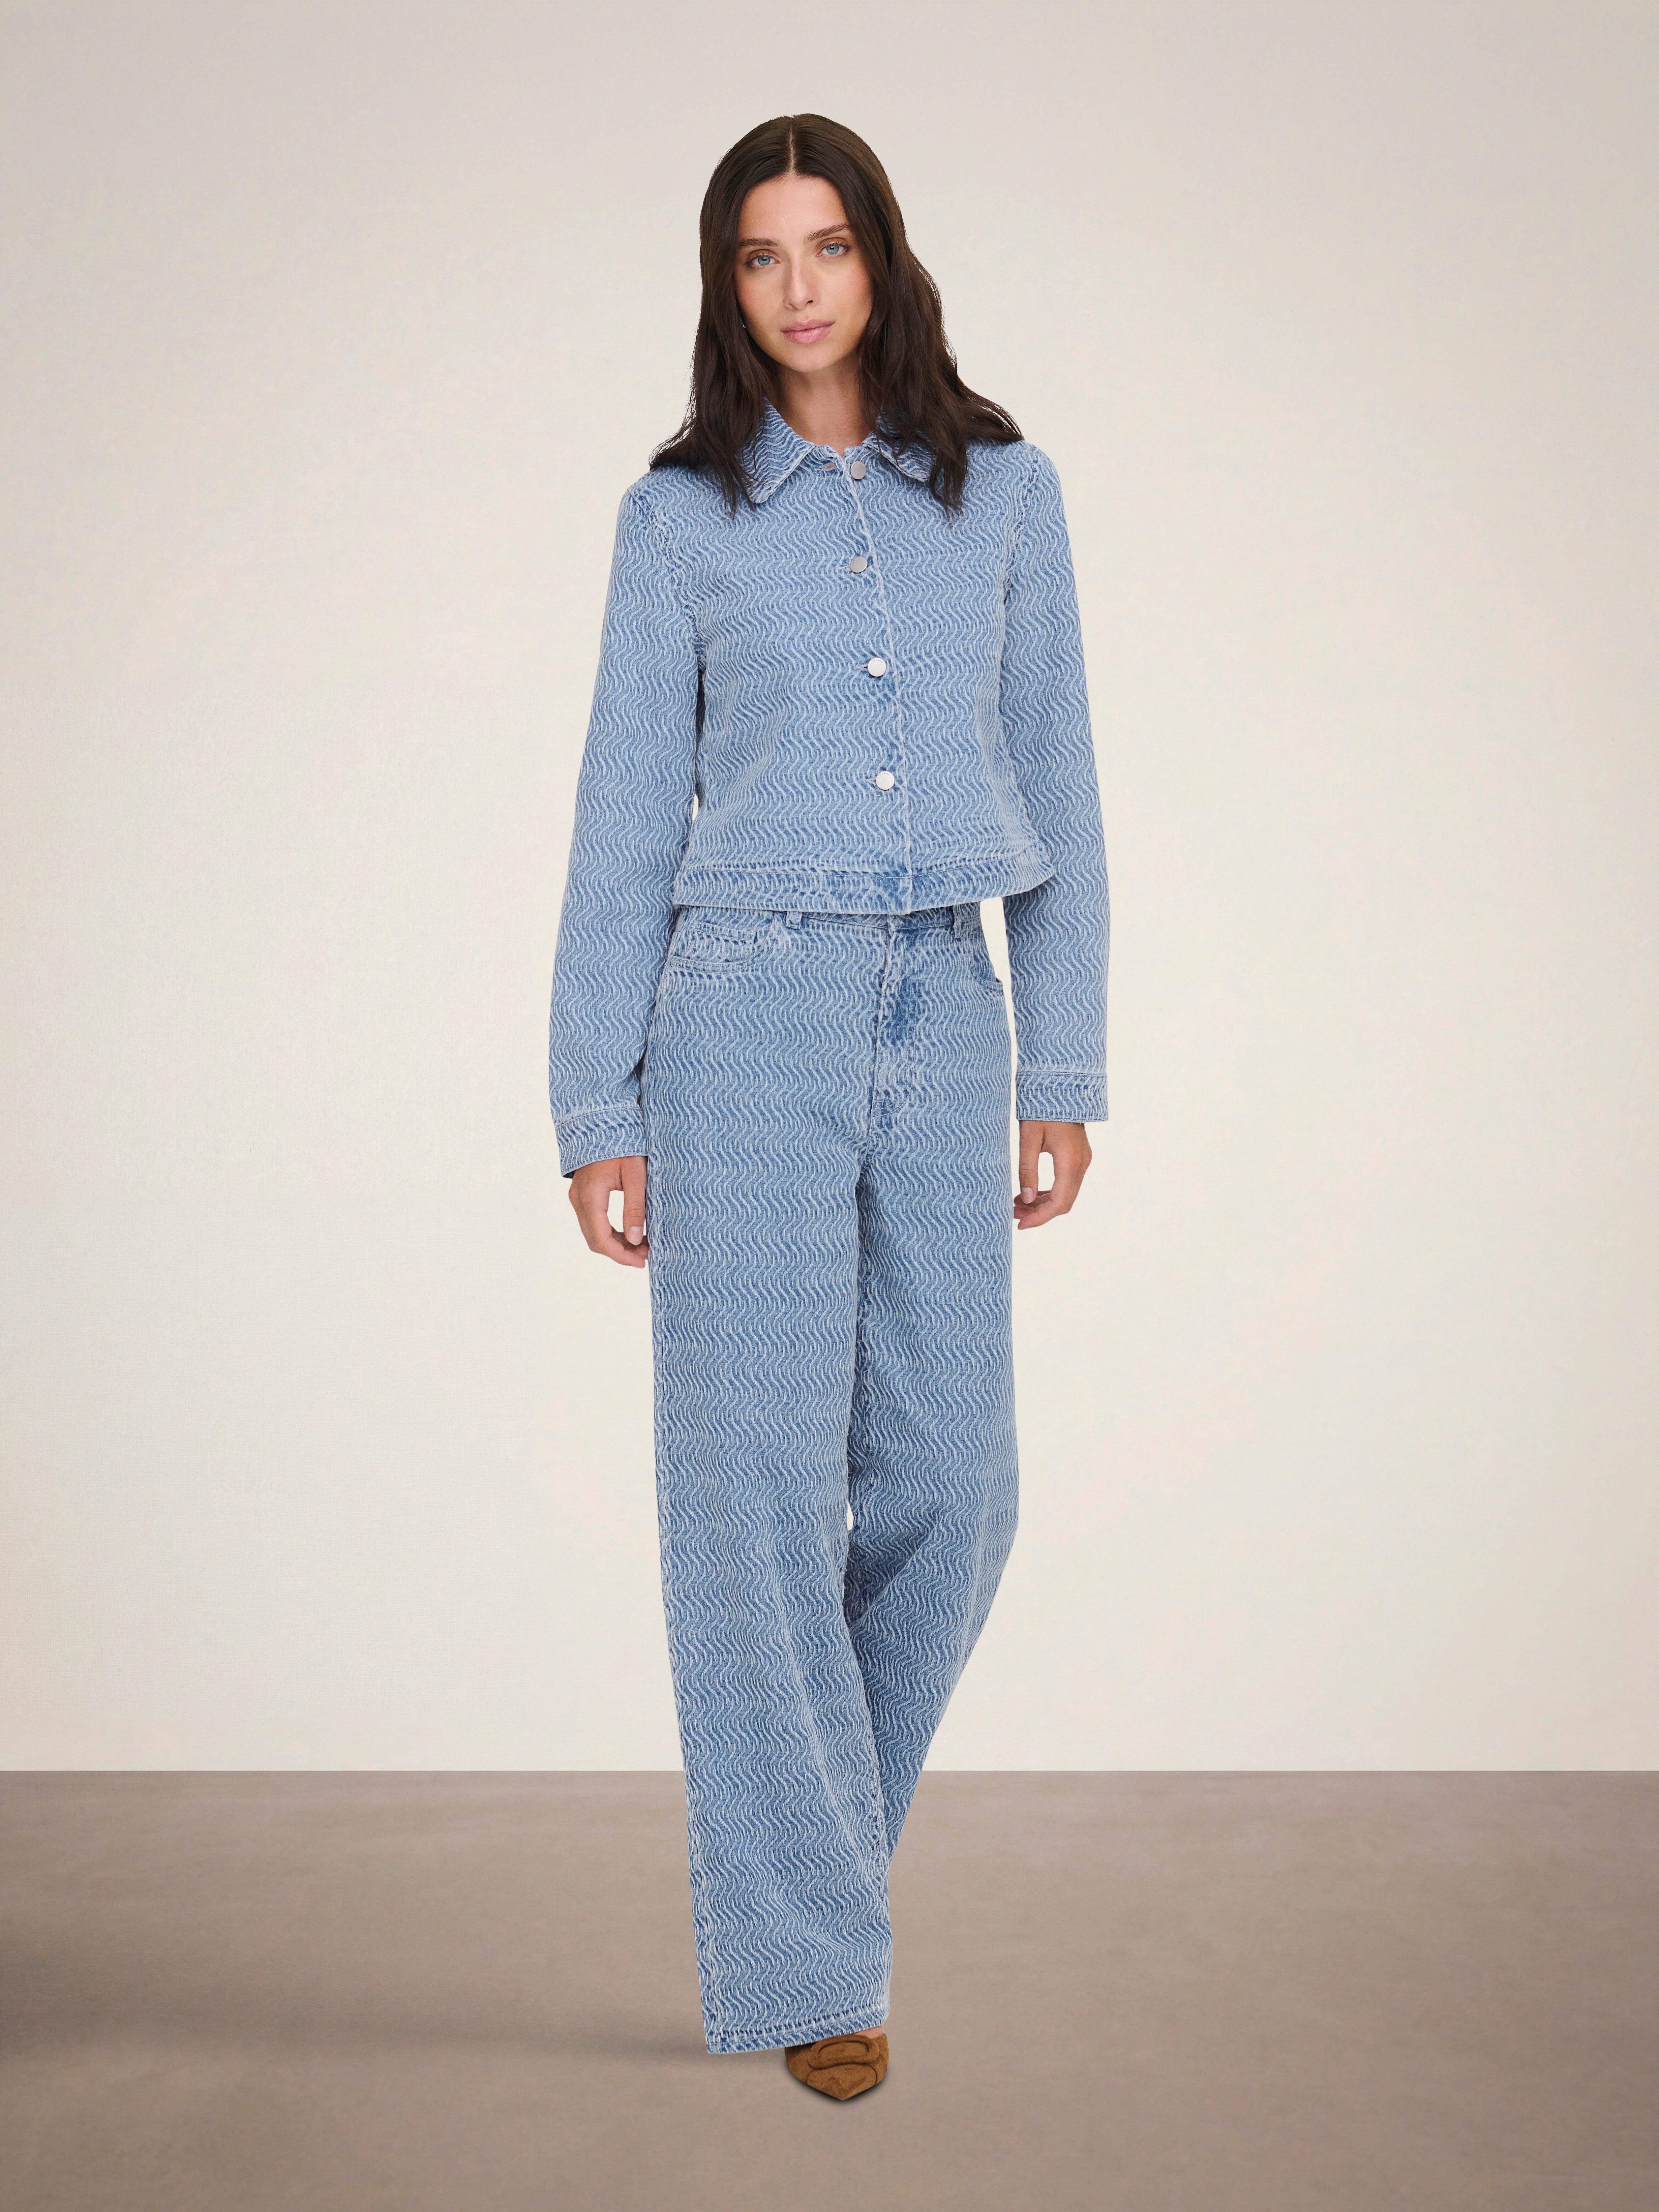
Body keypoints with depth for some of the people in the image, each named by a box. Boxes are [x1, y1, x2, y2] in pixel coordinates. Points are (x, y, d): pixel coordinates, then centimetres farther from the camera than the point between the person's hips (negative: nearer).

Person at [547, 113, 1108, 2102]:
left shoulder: (1003, 490, 10)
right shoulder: (680, 516, 5)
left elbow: (1056, 790, 9)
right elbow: (628, 819, 4)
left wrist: (1064, 1070, 3)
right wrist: (597, 1106, 0)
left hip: (943, 1017, 3)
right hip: (751, 1006, -2)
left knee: (948, 1479, 2)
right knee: (763, 1477, -3)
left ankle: (802, 1832, 28)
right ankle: (803, 1959, 9)